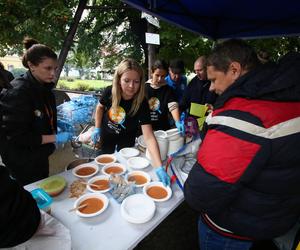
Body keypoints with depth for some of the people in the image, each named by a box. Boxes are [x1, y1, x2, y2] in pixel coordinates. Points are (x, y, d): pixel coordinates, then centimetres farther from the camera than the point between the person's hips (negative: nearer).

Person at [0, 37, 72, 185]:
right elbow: (16, 136, -24)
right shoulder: (18, 92, -24)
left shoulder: (45, 88, -1)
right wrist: (55, 138, -25)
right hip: (23, 162, -7)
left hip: (40, 156, 7)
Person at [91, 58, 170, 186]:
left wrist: (159, 167, -47)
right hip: (107, 136, 2)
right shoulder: (109, 92, -26)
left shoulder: (141, 103, -34)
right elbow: (100, 108, -1)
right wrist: (97, 128, -6)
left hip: (126, 139, -2)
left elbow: (149, 137, -40)